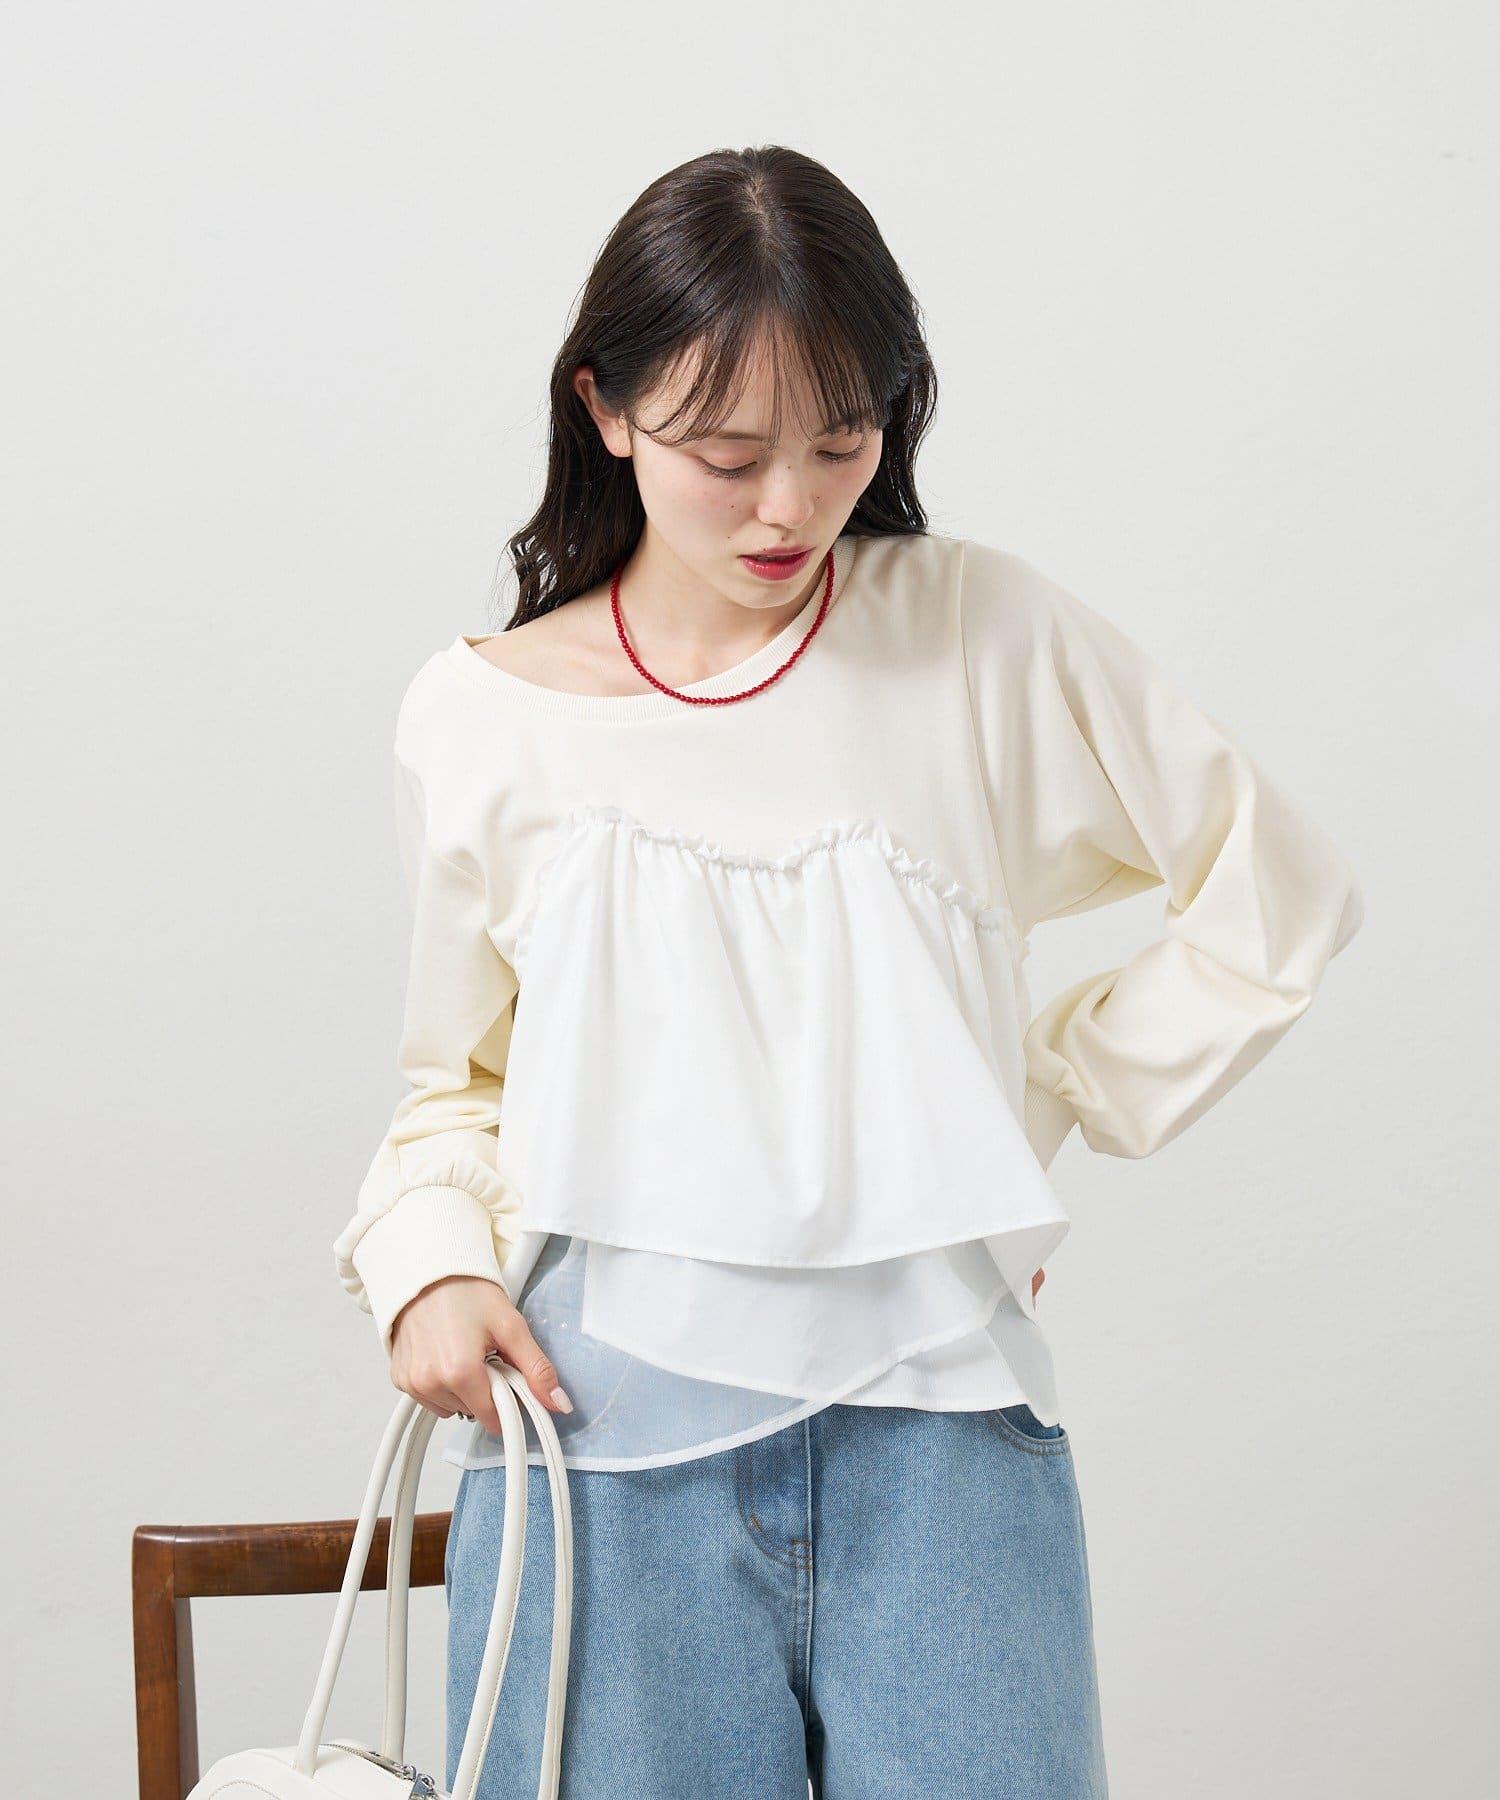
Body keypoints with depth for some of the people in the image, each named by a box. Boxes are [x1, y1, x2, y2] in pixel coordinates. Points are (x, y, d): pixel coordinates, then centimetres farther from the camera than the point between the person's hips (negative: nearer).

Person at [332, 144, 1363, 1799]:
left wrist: (1047, 1103, 6)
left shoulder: (984, 639, 3)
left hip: (929, 1409, 0)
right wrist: (430, 1262, -2)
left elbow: (1277, 897, 11)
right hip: (601, 1414, 0)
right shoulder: (476, 719, 5)